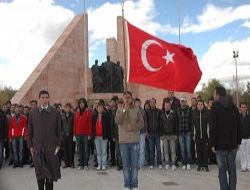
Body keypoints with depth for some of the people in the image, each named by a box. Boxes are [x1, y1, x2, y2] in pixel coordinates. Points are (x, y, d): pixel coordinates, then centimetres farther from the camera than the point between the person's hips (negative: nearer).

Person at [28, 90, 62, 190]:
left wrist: (58, 144, -1)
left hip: (51, 147, -1)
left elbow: (59, 130, 3)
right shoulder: (33, 113, 5)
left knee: (51, 171, 5)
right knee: (39, 172, 6)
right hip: (37, 147, 1)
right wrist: (30, 146, 2)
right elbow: (30, 131, 8)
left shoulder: (55, 113, 2)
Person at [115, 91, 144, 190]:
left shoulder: (137, 110, 4)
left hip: (134, 140, 0)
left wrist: (133, 127, -15)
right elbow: (117, 121, -11)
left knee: (135, 164, 3)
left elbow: (142, 123, 1)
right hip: (123, 141, 1)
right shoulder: (119, 110, 6)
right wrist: (124, 110, -17)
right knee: (125, 165, 6)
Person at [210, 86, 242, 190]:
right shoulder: (234, 107, 10)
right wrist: (238, 142, 14)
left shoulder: (215, 107, -7)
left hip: (221, 144, -5)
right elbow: (239, 126, 11)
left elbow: (213, 127, -12)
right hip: (233, 144, 5)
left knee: (222, 170, 0)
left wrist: (213, 144, -8)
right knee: (232, 169, 10)